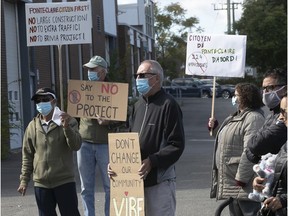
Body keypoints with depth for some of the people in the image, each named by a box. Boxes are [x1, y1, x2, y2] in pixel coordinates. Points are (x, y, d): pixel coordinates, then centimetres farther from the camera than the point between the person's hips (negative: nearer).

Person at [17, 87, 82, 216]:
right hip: (41, 183, 3)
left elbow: (76, 146, -13)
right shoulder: (32, 126, 6)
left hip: (64, 181, -3)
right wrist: (24, 180, 7)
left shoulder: (68, 122, -2)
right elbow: (27, 156, 10)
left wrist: (67, 128, -28)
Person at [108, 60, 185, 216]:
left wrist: (152, 161, -22)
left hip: (159, 180, -8)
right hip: (137, 180, 8)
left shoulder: (168, 104, -10)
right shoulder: (138, 105, 14)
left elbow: (177, 145, -14)